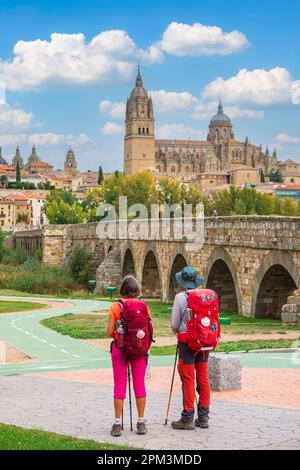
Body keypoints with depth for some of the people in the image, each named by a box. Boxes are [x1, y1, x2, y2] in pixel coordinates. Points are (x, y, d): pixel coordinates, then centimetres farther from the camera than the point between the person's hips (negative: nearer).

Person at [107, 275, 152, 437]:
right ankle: (141, 423, 12)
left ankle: (117, 424, 5)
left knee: (119, 386, 4)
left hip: (120, 348, -1)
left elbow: (109, 332, -7)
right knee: (139, 385, 9)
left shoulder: (115, 306, -7)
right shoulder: (144, 306, -2)